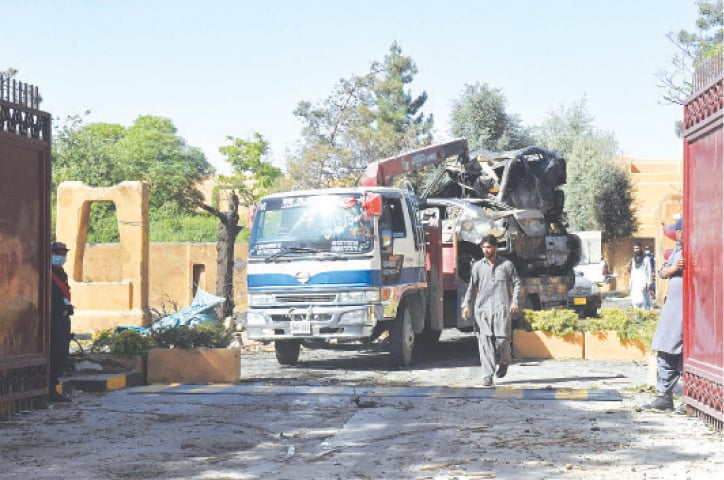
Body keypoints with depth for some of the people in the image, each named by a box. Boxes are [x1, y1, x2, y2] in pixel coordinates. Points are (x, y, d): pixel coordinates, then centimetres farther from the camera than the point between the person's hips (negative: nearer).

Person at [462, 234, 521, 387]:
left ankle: (504, 362, 24)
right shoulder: (478, 266, 10)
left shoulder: (507, 265, 6)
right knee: (485, 341, -7)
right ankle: (487, 375, -6)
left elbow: (516, 283, 10)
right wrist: (467, 305, 2)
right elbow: (472, 286, 12)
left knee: (502, 339, -7)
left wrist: (515, 301, -2)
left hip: (502, 307, -1)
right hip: (482, 308, 1)